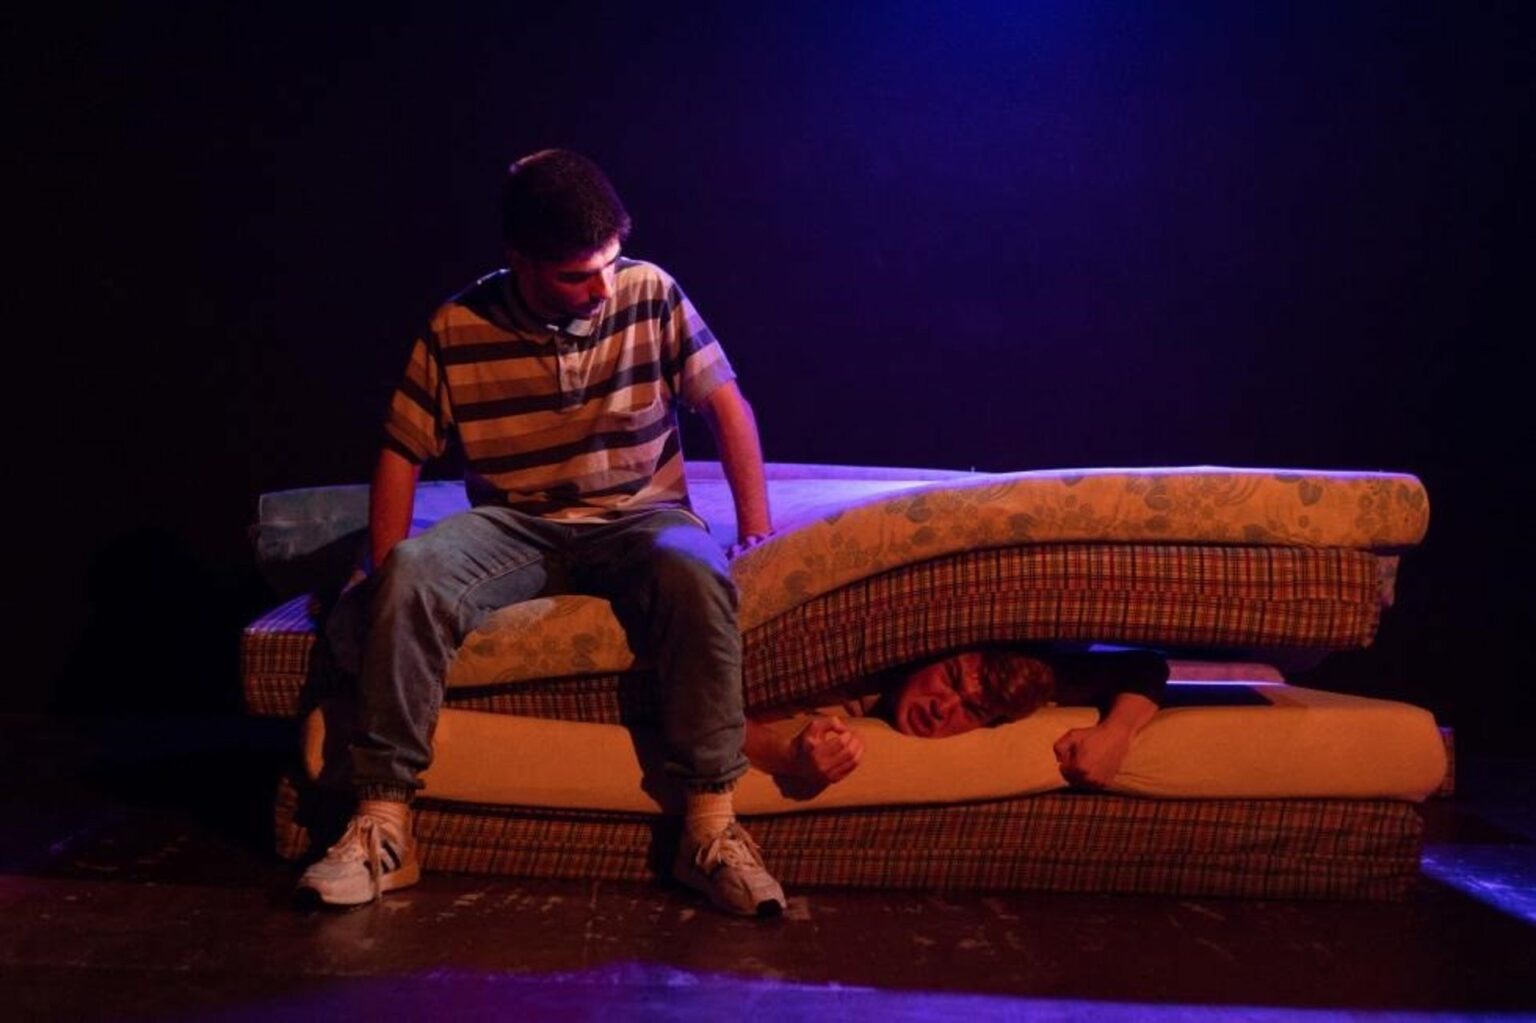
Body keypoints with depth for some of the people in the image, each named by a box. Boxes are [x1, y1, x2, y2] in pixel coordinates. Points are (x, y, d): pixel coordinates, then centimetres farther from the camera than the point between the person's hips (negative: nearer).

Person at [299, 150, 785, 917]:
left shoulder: (650, 294, -4)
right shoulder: (457, 329, -4)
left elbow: (726, 405, 2)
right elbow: (401, 454, 2)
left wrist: (758, 532, -4)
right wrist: (387, 575, -7)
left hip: (636, 519, -1)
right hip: (515, 527, 1)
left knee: (696, 575, -36)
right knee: (413, 576, -30)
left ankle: (709, 825, -29)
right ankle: (383, 822, -23)